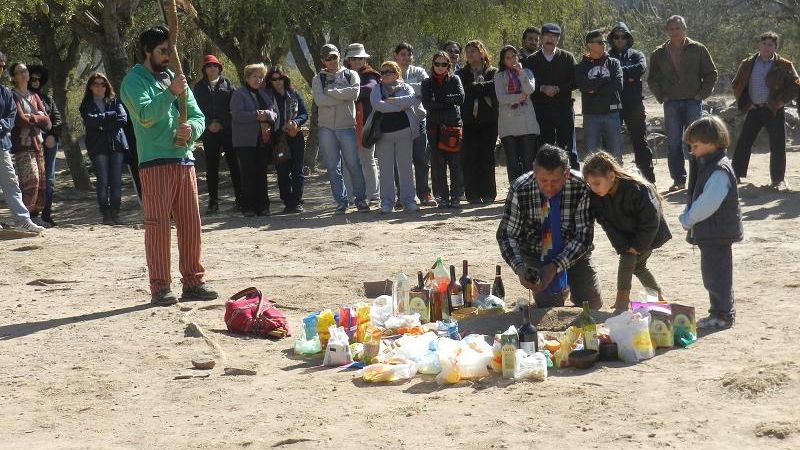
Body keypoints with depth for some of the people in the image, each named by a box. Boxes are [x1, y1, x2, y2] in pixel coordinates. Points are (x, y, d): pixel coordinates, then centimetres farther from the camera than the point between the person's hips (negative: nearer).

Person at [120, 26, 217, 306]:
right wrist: (170, 93, -24)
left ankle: (193, 282, 13)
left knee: (191, 224, 6)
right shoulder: (134, 80, 0)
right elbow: (145, 115, -16)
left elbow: (198, 116, 11)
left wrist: (190, 129, -11)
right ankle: (160, 288, -3)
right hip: (155, 162, -6)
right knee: (158, 226, -7)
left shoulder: (175, 79, 20)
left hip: (184, 159, 6)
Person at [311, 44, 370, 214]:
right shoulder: (318, 79, 10)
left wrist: (331, 92, -8)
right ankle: (341, 201, 10)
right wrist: (343, 97, -8)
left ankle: (361, 199, 7)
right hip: (326, 128, 1)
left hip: (347, 126, -1)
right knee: (333, 167, 3)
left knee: (353, 164, -3)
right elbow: (319, 100, -8)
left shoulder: (351, 75, 9)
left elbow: (355, 92, -12)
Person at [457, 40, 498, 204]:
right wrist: (483, 89, -7)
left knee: (487, 157, -2)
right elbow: (462, 93, -3)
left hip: (488, 121, -1)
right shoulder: (461, 74, 14)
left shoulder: (493, 72, 9)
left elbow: (494, 86, -12)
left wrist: (474, 87, -6)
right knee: (469, 158, -4)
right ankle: (473, 194, -1)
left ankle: (488, 193, 4)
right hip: (468, 121, 1)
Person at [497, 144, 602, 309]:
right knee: (550, 306, -14)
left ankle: (566, 287, 29)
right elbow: (506, 235, -18)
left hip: (574, 252, 1)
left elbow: (584, 236, -22)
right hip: (536, 255, 0)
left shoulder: (581, 187, -25)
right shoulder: (520, 189, -24)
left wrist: (555, 267, -33)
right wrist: (519, 268, -35)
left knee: (592, 304, -5)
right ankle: (562, 289, 22)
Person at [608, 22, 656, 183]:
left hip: (634, 103, 0)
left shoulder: (636, 55, 11)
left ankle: (649, 179, 7)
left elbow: (641, 67, -11)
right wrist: (628, 75, -13)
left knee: (640, 141, 3)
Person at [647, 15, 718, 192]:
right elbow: (652, 79, 16)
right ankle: (678, 180, 7)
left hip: (693, 102, -2)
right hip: (671, 103, 2)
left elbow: (711, 74, 7)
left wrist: (702, 94, -2)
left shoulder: (698, 49, 2)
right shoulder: (659, 54, 8)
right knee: (673, 144, 1)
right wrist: (661, 96, 4)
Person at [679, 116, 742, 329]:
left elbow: (707, 203, -26)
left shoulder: (720, 170, -20)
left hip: (718, 234, -10)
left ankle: (723, 314, 7)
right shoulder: (706, 165, 12)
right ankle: (719, 312, 27)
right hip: (707, 233, 10)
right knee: (710, 272, 17)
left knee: (717, 272, -3)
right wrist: (688, 218, 4)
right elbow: (695, 197, 17)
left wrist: (687, 219, -14)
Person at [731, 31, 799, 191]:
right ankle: (735, 175, 7)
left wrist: (779, 102, -11)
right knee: (743, 143, -1)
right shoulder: (748, 64, 7)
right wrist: (745, 103, 1)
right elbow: (737, 85, 13)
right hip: (754, 110, 2)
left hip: (774, 111, -2)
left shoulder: (784, 65, -1)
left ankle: (778, 180, 9)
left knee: (778, 146, -1)